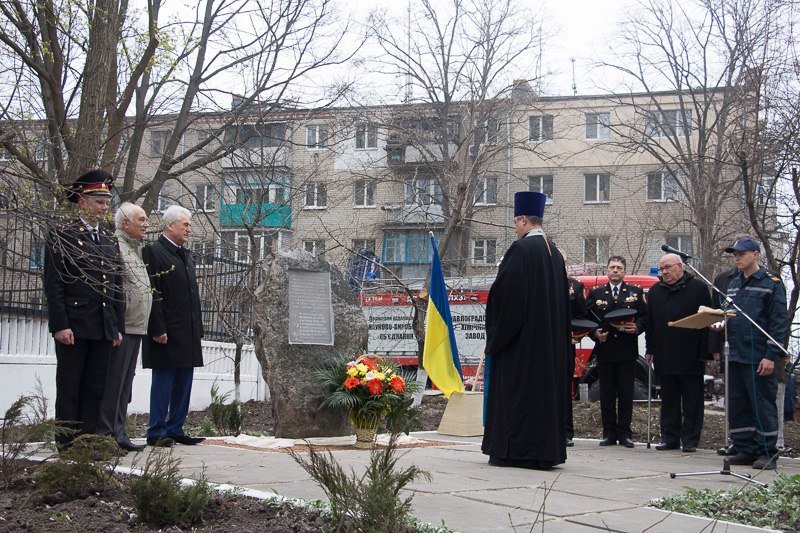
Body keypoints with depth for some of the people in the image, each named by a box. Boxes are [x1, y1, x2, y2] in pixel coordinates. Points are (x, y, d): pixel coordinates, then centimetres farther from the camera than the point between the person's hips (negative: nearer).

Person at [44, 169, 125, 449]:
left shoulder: (110, 238, 16)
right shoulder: (62, 235, -3)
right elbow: (53, 284, -8)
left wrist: (117, 326, 11)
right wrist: (60, 325, -15)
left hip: (104, 328, 6)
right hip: (73, 326, -6)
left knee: (95, 388, 7)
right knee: (69, 388, 1)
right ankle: (67, 444, 6)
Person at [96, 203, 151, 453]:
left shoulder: (137, 248, 20)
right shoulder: (114, 245, -11)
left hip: (136, 328, 10)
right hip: (121, 327, -10)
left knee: (124, 384, 13)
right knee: (113, 383, -6)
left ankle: (118, 433, 19)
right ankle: (104, 434, -1)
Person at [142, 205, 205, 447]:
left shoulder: (186, 256, 19)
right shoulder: (154, 252, -8)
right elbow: (152, 294, -14)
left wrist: (197, 328, 15)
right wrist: (158, 329, -19)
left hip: (188, 334, 8)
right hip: (166, 334, -8)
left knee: (184, 382, 10)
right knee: (163, 381, -3)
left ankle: (175, 429, 17)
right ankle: (157, 432, 3)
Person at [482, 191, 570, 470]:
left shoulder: (521, 248, -12)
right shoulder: (554, 251, 13)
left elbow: (504, 291, -15)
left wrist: (496, 331, -5)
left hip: (521, 336, -8)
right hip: (552, 338, 8)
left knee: (516, 388, -3)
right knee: (547, 385, 9)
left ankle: (513, 451, -2)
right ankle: (547, 451, 13)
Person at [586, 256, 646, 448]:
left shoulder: (636, 293, 9)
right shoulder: (596, 293, 10)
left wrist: (637, 328, -13)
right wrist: (595, 333, -9)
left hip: (627, 351, -1)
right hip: (604, 350, 1)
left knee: (626, 394, 1)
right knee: (607, 394, 3)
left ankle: (624, 433, 8)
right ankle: (609, 433, 9)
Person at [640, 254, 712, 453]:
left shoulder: (698, 288, -1)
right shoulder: (655, 291, 13)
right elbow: (648, 322, 15)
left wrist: (705, 353, -9)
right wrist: (650, 349, 8)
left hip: (690, 357, -4)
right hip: (664, 358, 4)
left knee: (692, 401, 2)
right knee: (668, 400, 9)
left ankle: (690, 440, 8)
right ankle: (670, 438, 15)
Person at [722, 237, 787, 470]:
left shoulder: (771, 283, -4)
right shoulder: (733, 285, 17)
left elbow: (779, 323, -9)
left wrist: (771, 355, -15)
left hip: (759, 359, -7)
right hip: (735, 356, 7)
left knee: (763, 406, -2)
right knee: (736, 406, 9)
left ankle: (767, 453, 5)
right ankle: (745, 449, 17)